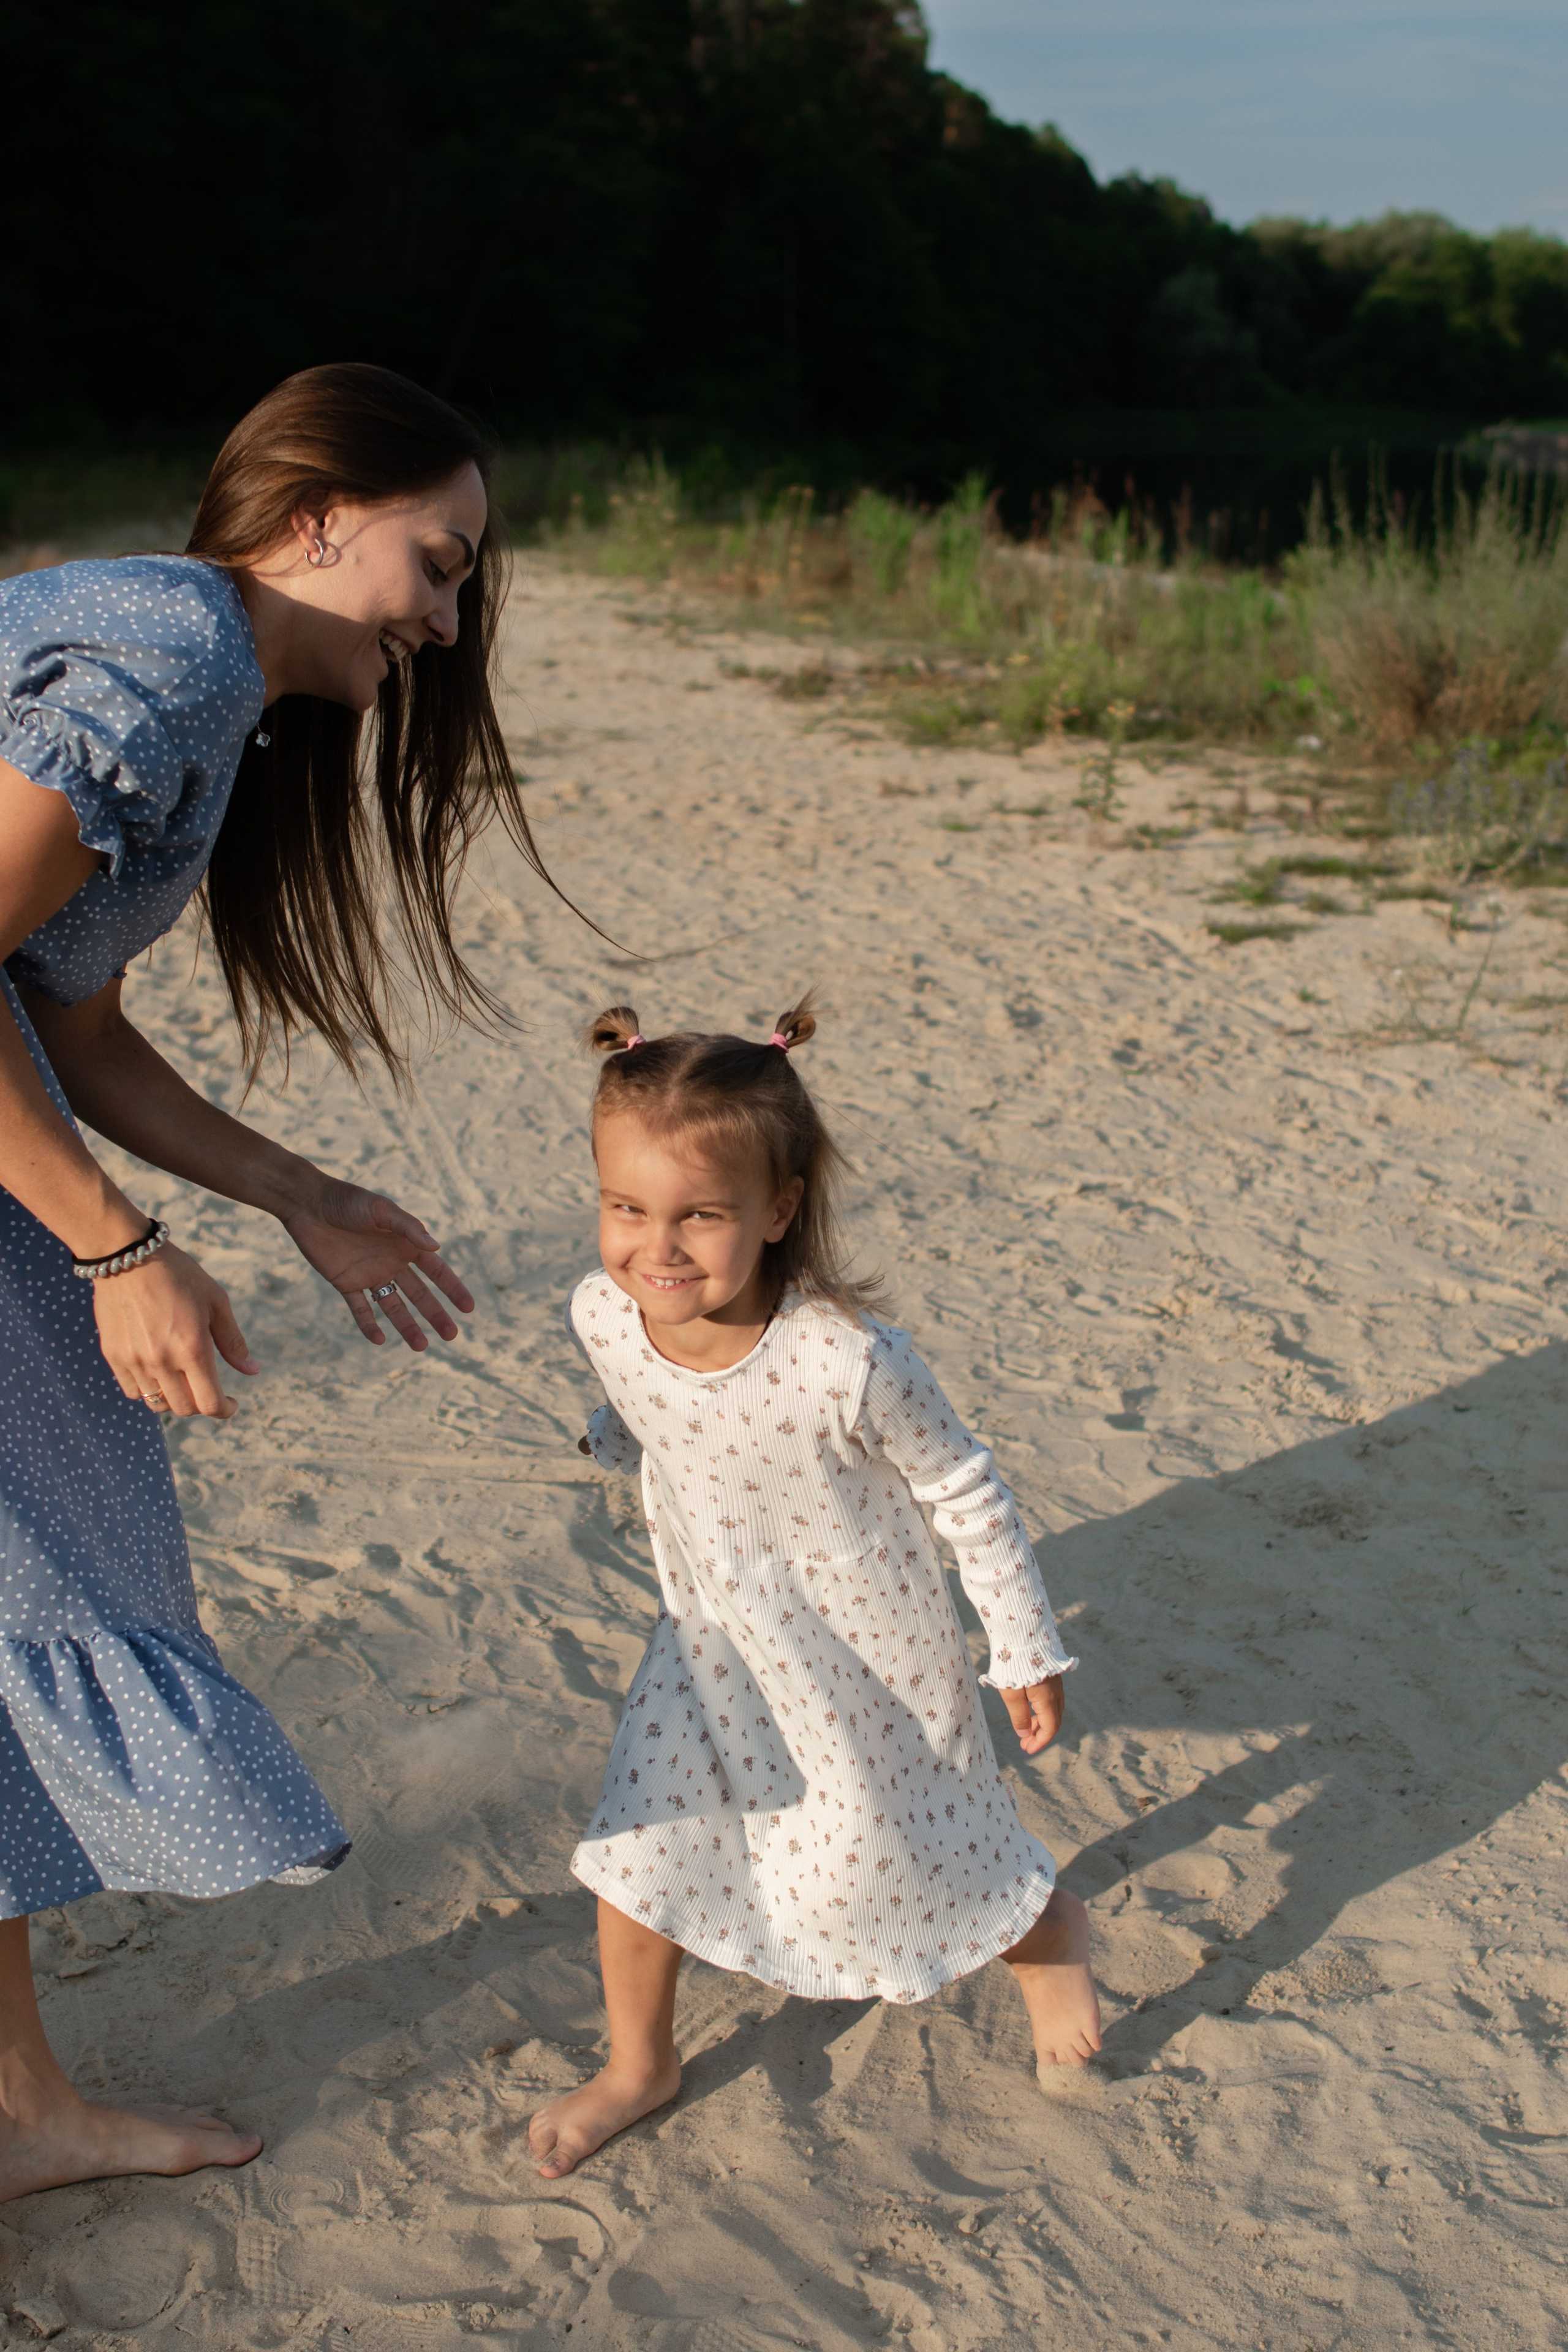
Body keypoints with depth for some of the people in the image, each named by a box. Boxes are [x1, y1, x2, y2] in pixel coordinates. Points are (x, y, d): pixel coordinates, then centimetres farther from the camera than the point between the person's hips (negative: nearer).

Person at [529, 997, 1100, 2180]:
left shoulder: (847, 1360, -36)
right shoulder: (605, 1316, -22)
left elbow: (968, 1493, -19)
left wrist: (1028, 1652, -11)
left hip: (866, 1659, -4)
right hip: (711, 1647, 4)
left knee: (897, 1859, 14)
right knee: (635, 1848, 6)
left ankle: (1047, 1926, 48)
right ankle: (639, 2066, 34)